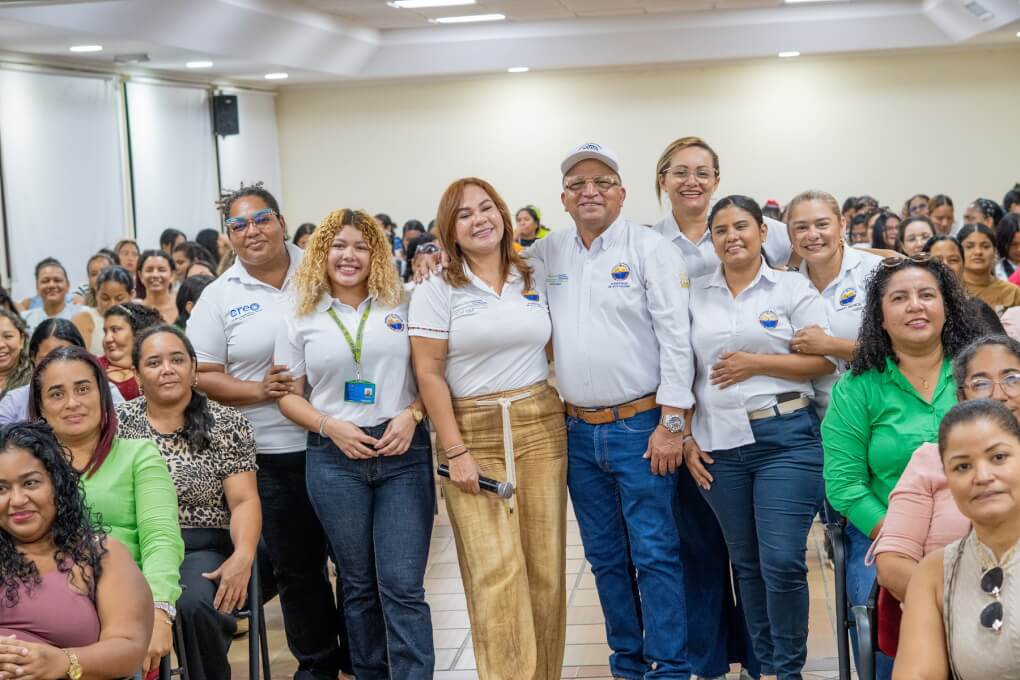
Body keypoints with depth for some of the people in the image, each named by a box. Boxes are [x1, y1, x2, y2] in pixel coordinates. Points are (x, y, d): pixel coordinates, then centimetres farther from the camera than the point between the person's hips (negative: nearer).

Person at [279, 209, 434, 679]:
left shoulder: (401, 307, 5)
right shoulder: (300, 320, 5)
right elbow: (289, 396, 6)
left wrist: (411, 415, -11)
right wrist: (331, 426, -9)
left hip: (403, 453, -1)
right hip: (335, 460, 1)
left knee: (403, 585, -6)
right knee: (359, 583, 10)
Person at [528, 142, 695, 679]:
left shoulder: (649, 248, -5)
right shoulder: (548, 253, 8)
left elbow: (675, 337, -10)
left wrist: (670, 423, -14)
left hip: (639, 426, -5)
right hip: (578, 430, 5)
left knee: (655, 554, -3)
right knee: (605, 556, 13)